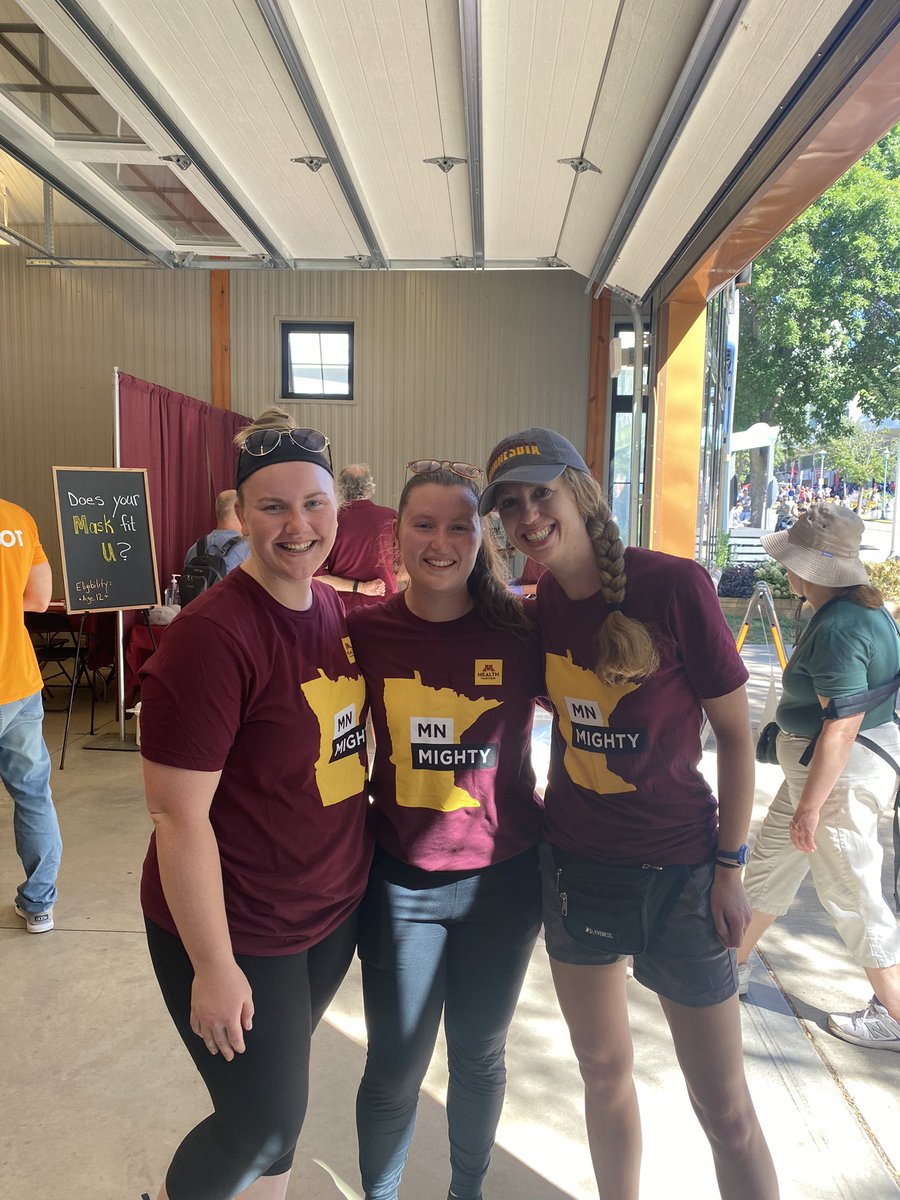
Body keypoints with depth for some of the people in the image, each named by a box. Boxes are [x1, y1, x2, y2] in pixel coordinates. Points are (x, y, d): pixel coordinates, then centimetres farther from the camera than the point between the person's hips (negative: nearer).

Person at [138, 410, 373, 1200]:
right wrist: (213, 967, -17)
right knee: (266, 1125, 11)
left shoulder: (338, 613, -1)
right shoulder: (213, 637, -24)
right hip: (238, 931, -6)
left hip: (336, 909, 7)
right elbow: (180, 817, -22)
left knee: (278, 1091, 24)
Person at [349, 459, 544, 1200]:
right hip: (401, 881, 0)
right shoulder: (365, 632, -9)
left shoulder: (522, 629, -10)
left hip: (504, 879, 1)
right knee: (395, 1068, 14)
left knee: (479, 1055, 20)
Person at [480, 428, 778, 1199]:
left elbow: (734, 731, -9)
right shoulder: (540, 609, -3)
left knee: (725, 1108, 8)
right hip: (572, 861, 4)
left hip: (676, 869, -4)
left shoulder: (674, 585, -17)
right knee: (604, 1071, 20)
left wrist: (731, 864, -8)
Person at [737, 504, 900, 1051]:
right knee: (770, 859, 20)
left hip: (841, 775, -11)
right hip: (822, 765, 11)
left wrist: (809, 806, -24)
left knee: (850, 893, 5)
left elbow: (843, 726, -29)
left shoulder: (837, 630, -26)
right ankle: (736, 964, 36)